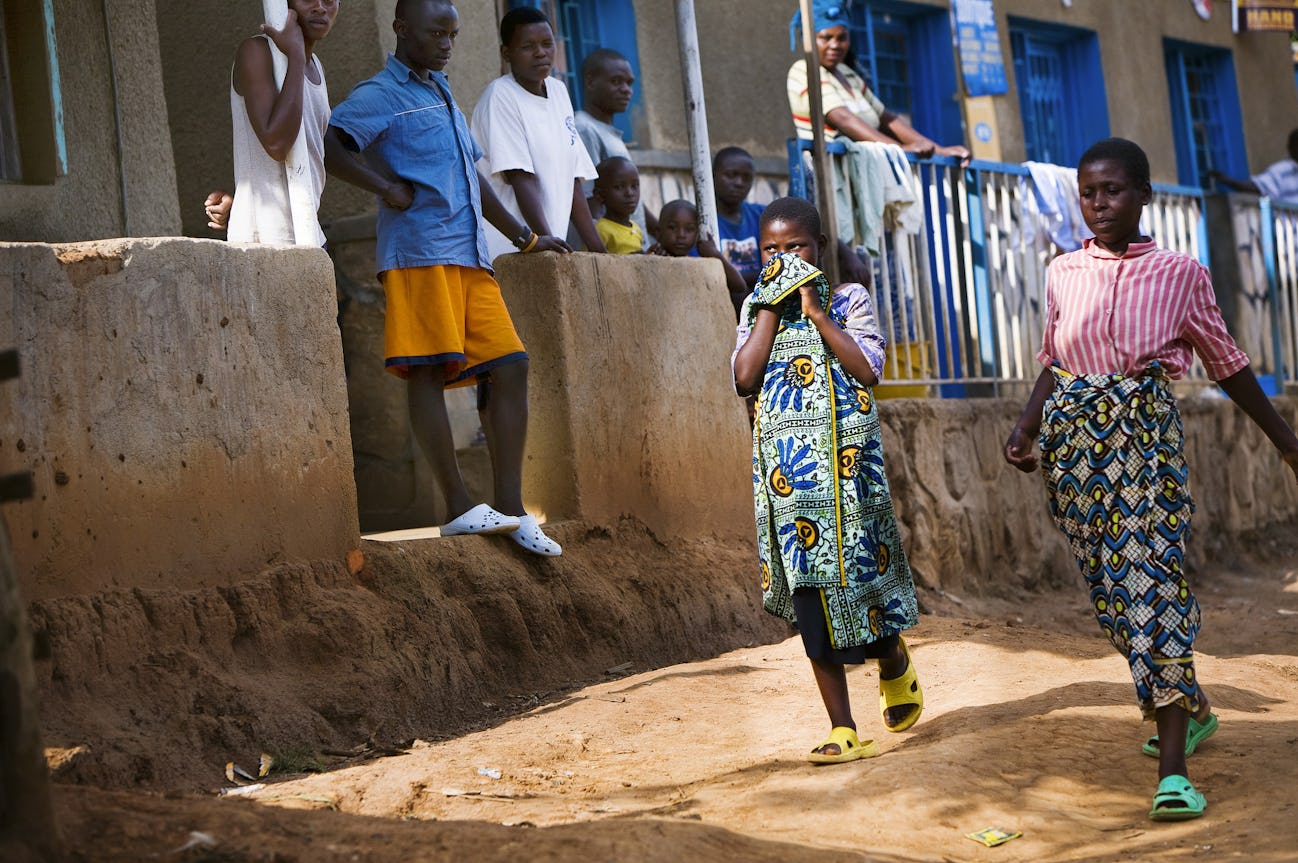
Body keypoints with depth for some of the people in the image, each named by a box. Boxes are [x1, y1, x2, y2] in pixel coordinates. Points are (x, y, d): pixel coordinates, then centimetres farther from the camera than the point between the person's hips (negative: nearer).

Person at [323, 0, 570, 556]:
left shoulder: (441, 94, 27)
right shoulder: (381, 95, 1)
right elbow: (326, 144, -15)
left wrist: (525, 238, 33)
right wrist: (386, 187, -15)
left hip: (470, 258, 8)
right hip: (418, 253, -8)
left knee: (508, 365, 0)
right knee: (427, 370, -10)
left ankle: (510, 509, 1)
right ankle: (458, 507, -10)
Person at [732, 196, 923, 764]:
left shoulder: (848, 300, 5)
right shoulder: (755, 309, 11)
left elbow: (868, 369, -11)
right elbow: (745, 378, -6)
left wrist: (815, 311, -9)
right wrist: (773, 308, -3)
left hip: (847, 458, -2)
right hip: (788, 466, 2)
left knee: (862, 568, 1)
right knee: (810, 589, 0)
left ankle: (894, 664, 36)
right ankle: (842, 729, 4)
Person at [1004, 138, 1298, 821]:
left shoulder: (1180, 274, 2)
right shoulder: (1064, 274, 8)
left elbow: (1227, 364, 10)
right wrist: (1024, 430, 2)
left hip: (1147, 434, -3)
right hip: (1075, 436, 4)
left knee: (1151, 578, -14)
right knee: (1110, 585, 7)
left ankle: (1173, 770, -17)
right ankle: (1190, 707, 31)